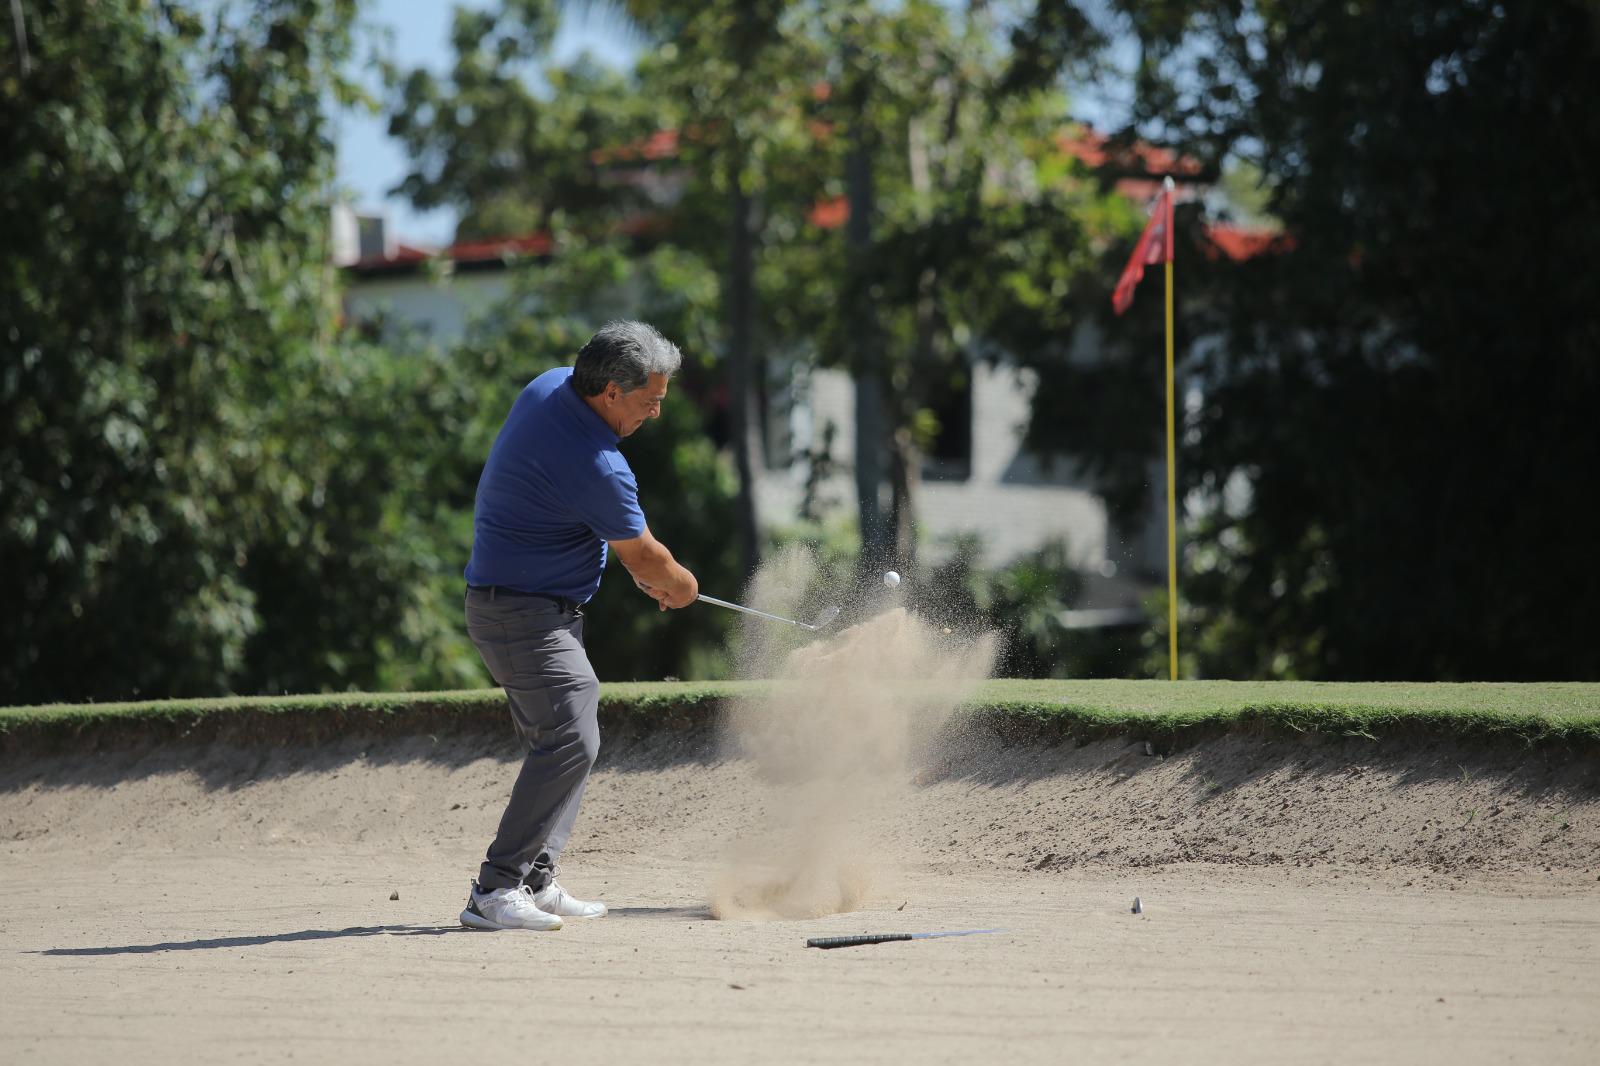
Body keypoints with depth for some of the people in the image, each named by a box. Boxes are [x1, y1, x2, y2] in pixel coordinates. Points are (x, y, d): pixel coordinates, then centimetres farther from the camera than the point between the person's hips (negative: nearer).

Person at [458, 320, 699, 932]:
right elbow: (643, 556, -8)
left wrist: (648, 572, 17)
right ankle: (495, 892, -20)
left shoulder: (552, 386, 3)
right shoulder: (596, 468, -26)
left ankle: (535, 882, 13)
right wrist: (680, 584, 14)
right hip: (525, 612, -11)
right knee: (569, 740, -17)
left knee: (569, 739, 13)